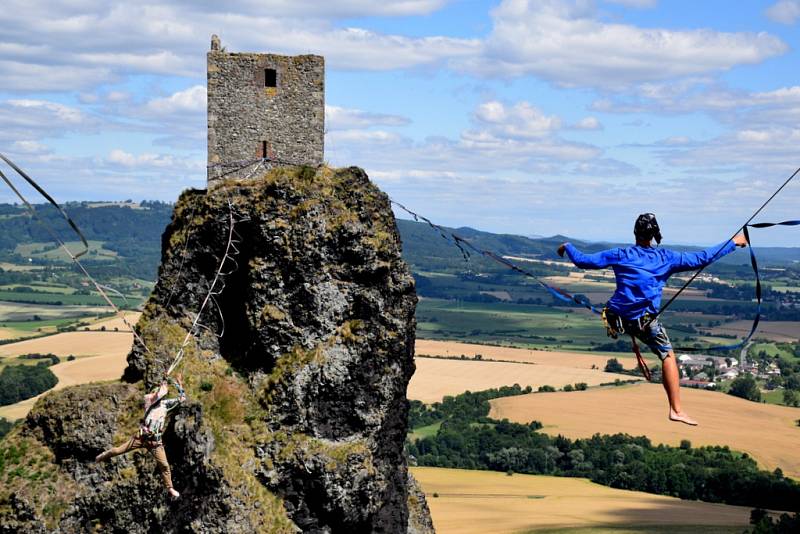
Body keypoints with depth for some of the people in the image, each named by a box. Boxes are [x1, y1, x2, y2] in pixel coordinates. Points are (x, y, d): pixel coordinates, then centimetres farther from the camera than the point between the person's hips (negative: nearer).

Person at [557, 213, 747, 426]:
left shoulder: (620, 255, 0)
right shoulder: (666, 257, -1)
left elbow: (582, 260, 2)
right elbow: (702, 259, 2)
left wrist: (567, 246, 23)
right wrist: (733, 242, 13)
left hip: (617, 318, 2)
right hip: (645, 321, -2)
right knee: (668, 356, 9)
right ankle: (676, 409, 1)